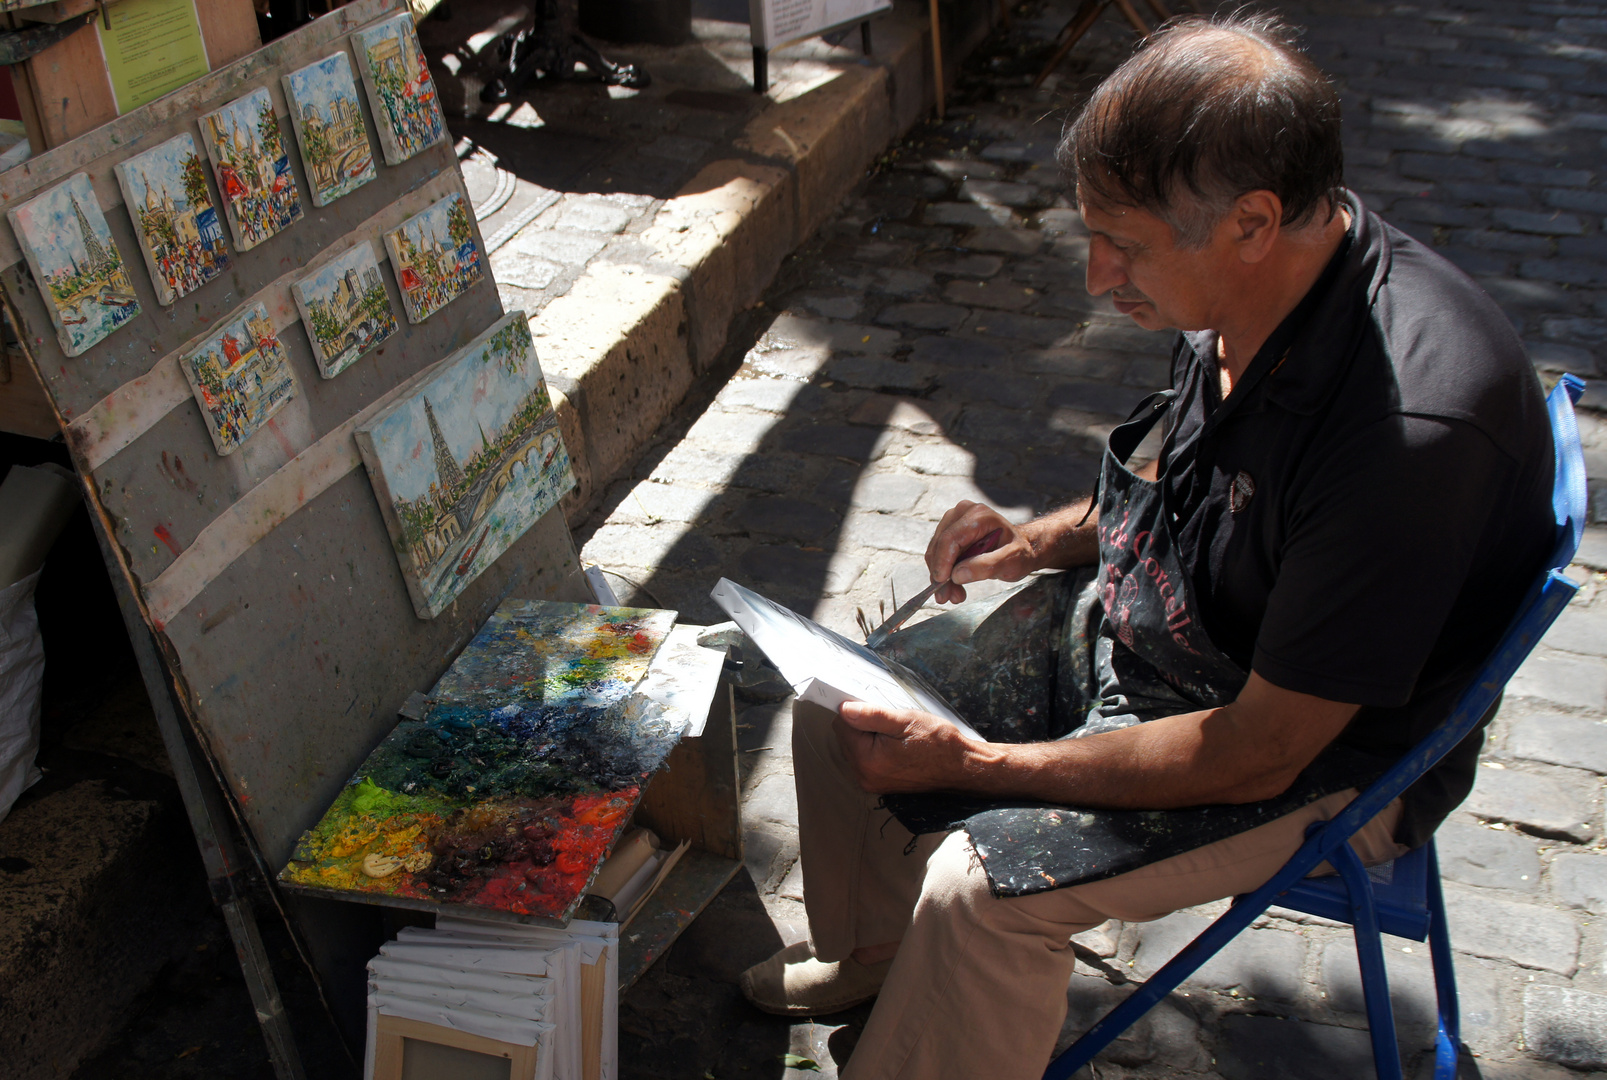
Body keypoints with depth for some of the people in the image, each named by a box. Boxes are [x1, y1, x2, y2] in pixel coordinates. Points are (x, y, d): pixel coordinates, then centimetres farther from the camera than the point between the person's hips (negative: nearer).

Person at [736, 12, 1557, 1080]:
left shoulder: (1412, 429, -37)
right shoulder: (1248, 288, -12)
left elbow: (1257, 755, -29)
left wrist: (978, 765, -23)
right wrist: (1049, 539, -5)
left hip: (1319, 755, -7)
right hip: (1134, 617, 8)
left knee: (980, 885, -24)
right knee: (839, 706, 5)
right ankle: (875, 952, 33)